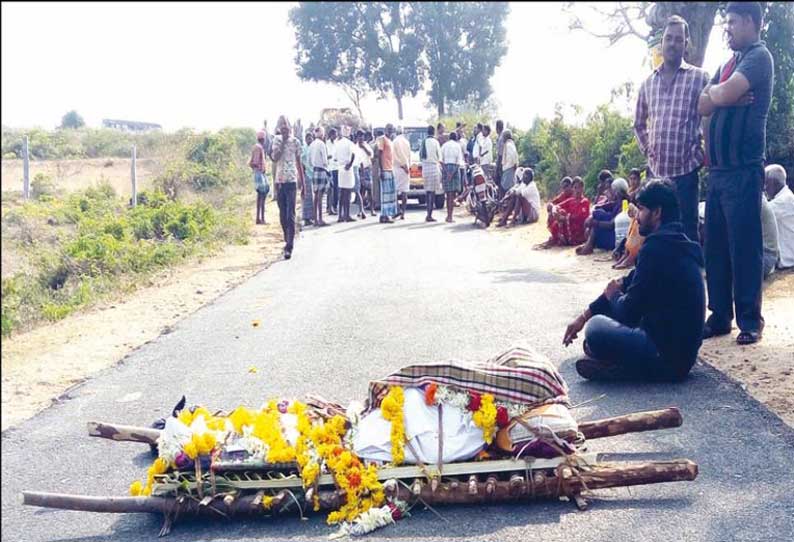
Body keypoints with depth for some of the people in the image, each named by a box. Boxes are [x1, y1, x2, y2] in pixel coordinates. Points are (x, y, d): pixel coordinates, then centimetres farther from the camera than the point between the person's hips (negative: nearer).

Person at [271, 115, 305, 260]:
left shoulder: (295, 142, 3)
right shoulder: (277, 140, 10)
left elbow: (299, 162, 8)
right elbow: (275, 157, -5)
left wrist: (302, 182, 7)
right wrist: (282, 143, -9)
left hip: (291, 180, -3)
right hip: (279, 180, 4)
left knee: (290, 215, -10)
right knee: (282, 214, 9)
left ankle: (289, 247, -15)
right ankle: (287, 241, 23)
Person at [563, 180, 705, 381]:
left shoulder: (656, 247, -20)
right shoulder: (676, 242, 12)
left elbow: (628, 312, -18)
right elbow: (629, 282, 18)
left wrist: (613, 295, 7)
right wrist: (583, 317, 17)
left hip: (668, 356, -10)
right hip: (685, 350, 10)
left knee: (596, 328, -16)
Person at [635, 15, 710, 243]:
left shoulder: (699, 77, -2)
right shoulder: (648, 82, 12)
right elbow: (639, 123, 24)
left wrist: (699, 154, -7)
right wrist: (647, 149, 11)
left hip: (685, 170, -4)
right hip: (655, 170, 4)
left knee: (687, 230, -1)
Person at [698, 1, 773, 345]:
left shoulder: (759, 56, -5)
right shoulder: (729, 64, 21)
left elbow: (727, 94, -19)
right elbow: (704, 106, 12)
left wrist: (715, 91, 2)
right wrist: (728, 97, -6)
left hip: (743, 169, -8)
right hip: (718, 168, 8)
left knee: (744, 245, -5)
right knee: (715, 245, 7)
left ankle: (750, 320, 2)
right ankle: (720, 316, 14)